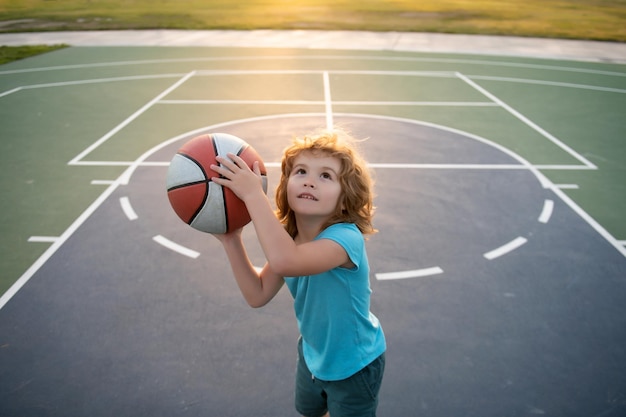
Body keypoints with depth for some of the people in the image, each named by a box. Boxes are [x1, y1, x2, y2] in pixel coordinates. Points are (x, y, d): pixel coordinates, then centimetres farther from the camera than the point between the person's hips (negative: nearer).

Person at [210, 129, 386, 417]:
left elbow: (283, 261, -55)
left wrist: (253, 193, -50)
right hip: (313, 354, 7)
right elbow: (258, 295, -9)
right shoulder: (289, 238, -13)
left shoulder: (347, 237, -36)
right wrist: (231, 240, -18)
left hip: (353, 366, -6)